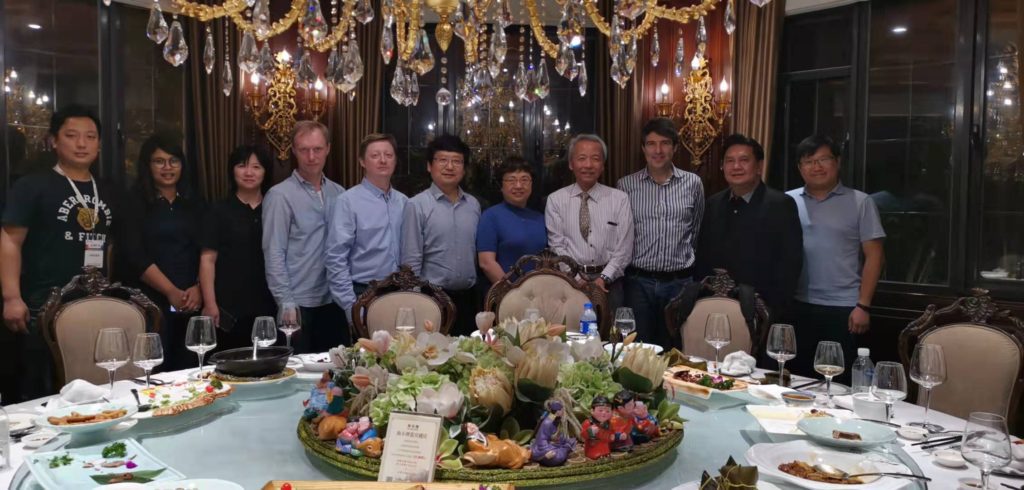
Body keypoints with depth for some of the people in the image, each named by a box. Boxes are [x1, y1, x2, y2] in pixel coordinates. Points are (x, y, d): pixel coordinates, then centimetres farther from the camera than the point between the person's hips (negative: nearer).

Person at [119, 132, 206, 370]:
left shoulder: (195, 204, 13)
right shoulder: (136, 203, 2)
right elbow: (135, 256, -7)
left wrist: (199, 288, -9)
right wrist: (172, 292, -13)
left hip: (192, 302, 3)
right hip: (151, 302, -3)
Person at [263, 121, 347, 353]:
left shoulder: (339, 194, 7)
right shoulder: (280, 196, -8)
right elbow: (274, 255, -10)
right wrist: (287, 304, -12)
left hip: (334, 302, 5)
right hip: (299, 304, -4)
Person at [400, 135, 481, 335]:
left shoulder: (473, 205, 8)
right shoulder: (417, 205, -8)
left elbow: (478, 253, 12)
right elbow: (411, 262, -9)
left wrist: (477, 293, 8)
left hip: (467, 298, 5)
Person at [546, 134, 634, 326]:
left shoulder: (620, 199, 3)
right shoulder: (555, 200, 2)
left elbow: (624, 248, -1)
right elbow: (557, 247, -2)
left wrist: (604, 278, -13)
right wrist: (576, 279, -13)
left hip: (608, 283, 0)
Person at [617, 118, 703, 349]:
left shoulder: (693, 183, 3)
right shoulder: (626, 185, 0)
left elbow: (697, 230, 14)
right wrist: (632, 260, 10)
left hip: (680, 281, 1)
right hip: (638, 281, -1)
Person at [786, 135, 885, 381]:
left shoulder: (860, 202, 1)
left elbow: (874, 256, -1)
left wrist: (863, 306, -7)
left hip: (843, 308, -2)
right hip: (797, 306, 2)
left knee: (839, 380, 5)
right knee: (797, 377, 10)